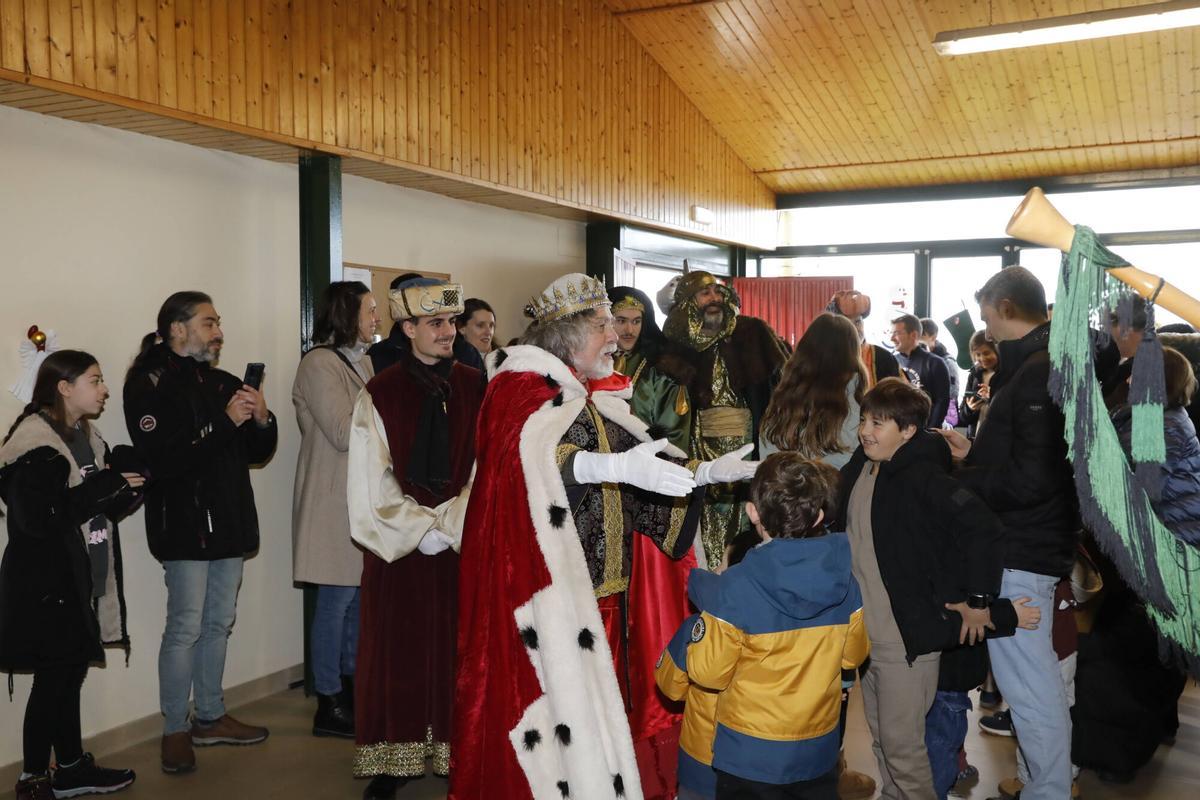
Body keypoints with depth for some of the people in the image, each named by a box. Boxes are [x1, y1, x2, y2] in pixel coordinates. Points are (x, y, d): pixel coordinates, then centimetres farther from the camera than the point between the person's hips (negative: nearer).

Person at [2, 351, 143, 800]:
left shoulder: (86, 437, 11)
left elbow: (104, 508, 15)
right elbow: (37, 517, -25)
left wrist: (128, 485, -6)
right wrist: (106, 484, -22)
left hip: (79, 583, 8)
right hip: (45, 585, -8)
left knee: (70, 674, 16)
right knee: (52, 679, 0)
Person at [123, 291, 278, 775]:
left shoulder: (224, 383, 13)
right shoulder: (151, 384, -8)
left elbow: (258, 452, 15)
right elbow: (163, 459, -21)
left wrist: (262, 420, -5)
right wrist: (225, 422, -22)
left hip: (229, 522, 7)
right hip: (184, 526, -7)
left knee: (219, 624, 14)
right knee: (185, 628, -3)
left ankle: (210, 717, 27)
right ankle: (175, 732, 11)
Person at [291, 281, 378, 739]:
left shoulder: (361, 360, 15)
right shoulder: (320, 364, -12)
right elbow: (345, 434, -18)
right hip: (334, 499, -9)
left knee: (359, 593, 13)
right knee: (337, 598, -2)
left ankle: (351, 686, 26)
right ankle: (329, 706, 9)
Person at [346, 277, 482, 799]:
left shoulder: (474, 388, 3)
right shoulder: (379, 395, -2)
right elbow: (372, 486, -4)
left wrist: (451, 523, -13)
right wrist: (422, 531, -11)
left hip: (463, 545, 1)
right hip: (399, 548, -1)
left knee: (458, 651, 6)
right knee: (398, 654, 5)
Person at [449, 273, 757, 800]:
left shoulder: (599, 403, 15)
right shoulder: (525, 390, -8)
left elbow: (646, 470, 16)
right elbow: (528, 456, -29)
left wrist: (708, 472, 5)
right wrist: (618, 466, -40)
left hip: (602, 594, 7)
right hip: (548, 594, -7)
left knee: (594, 708, 11)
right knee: (555, 708, -5)